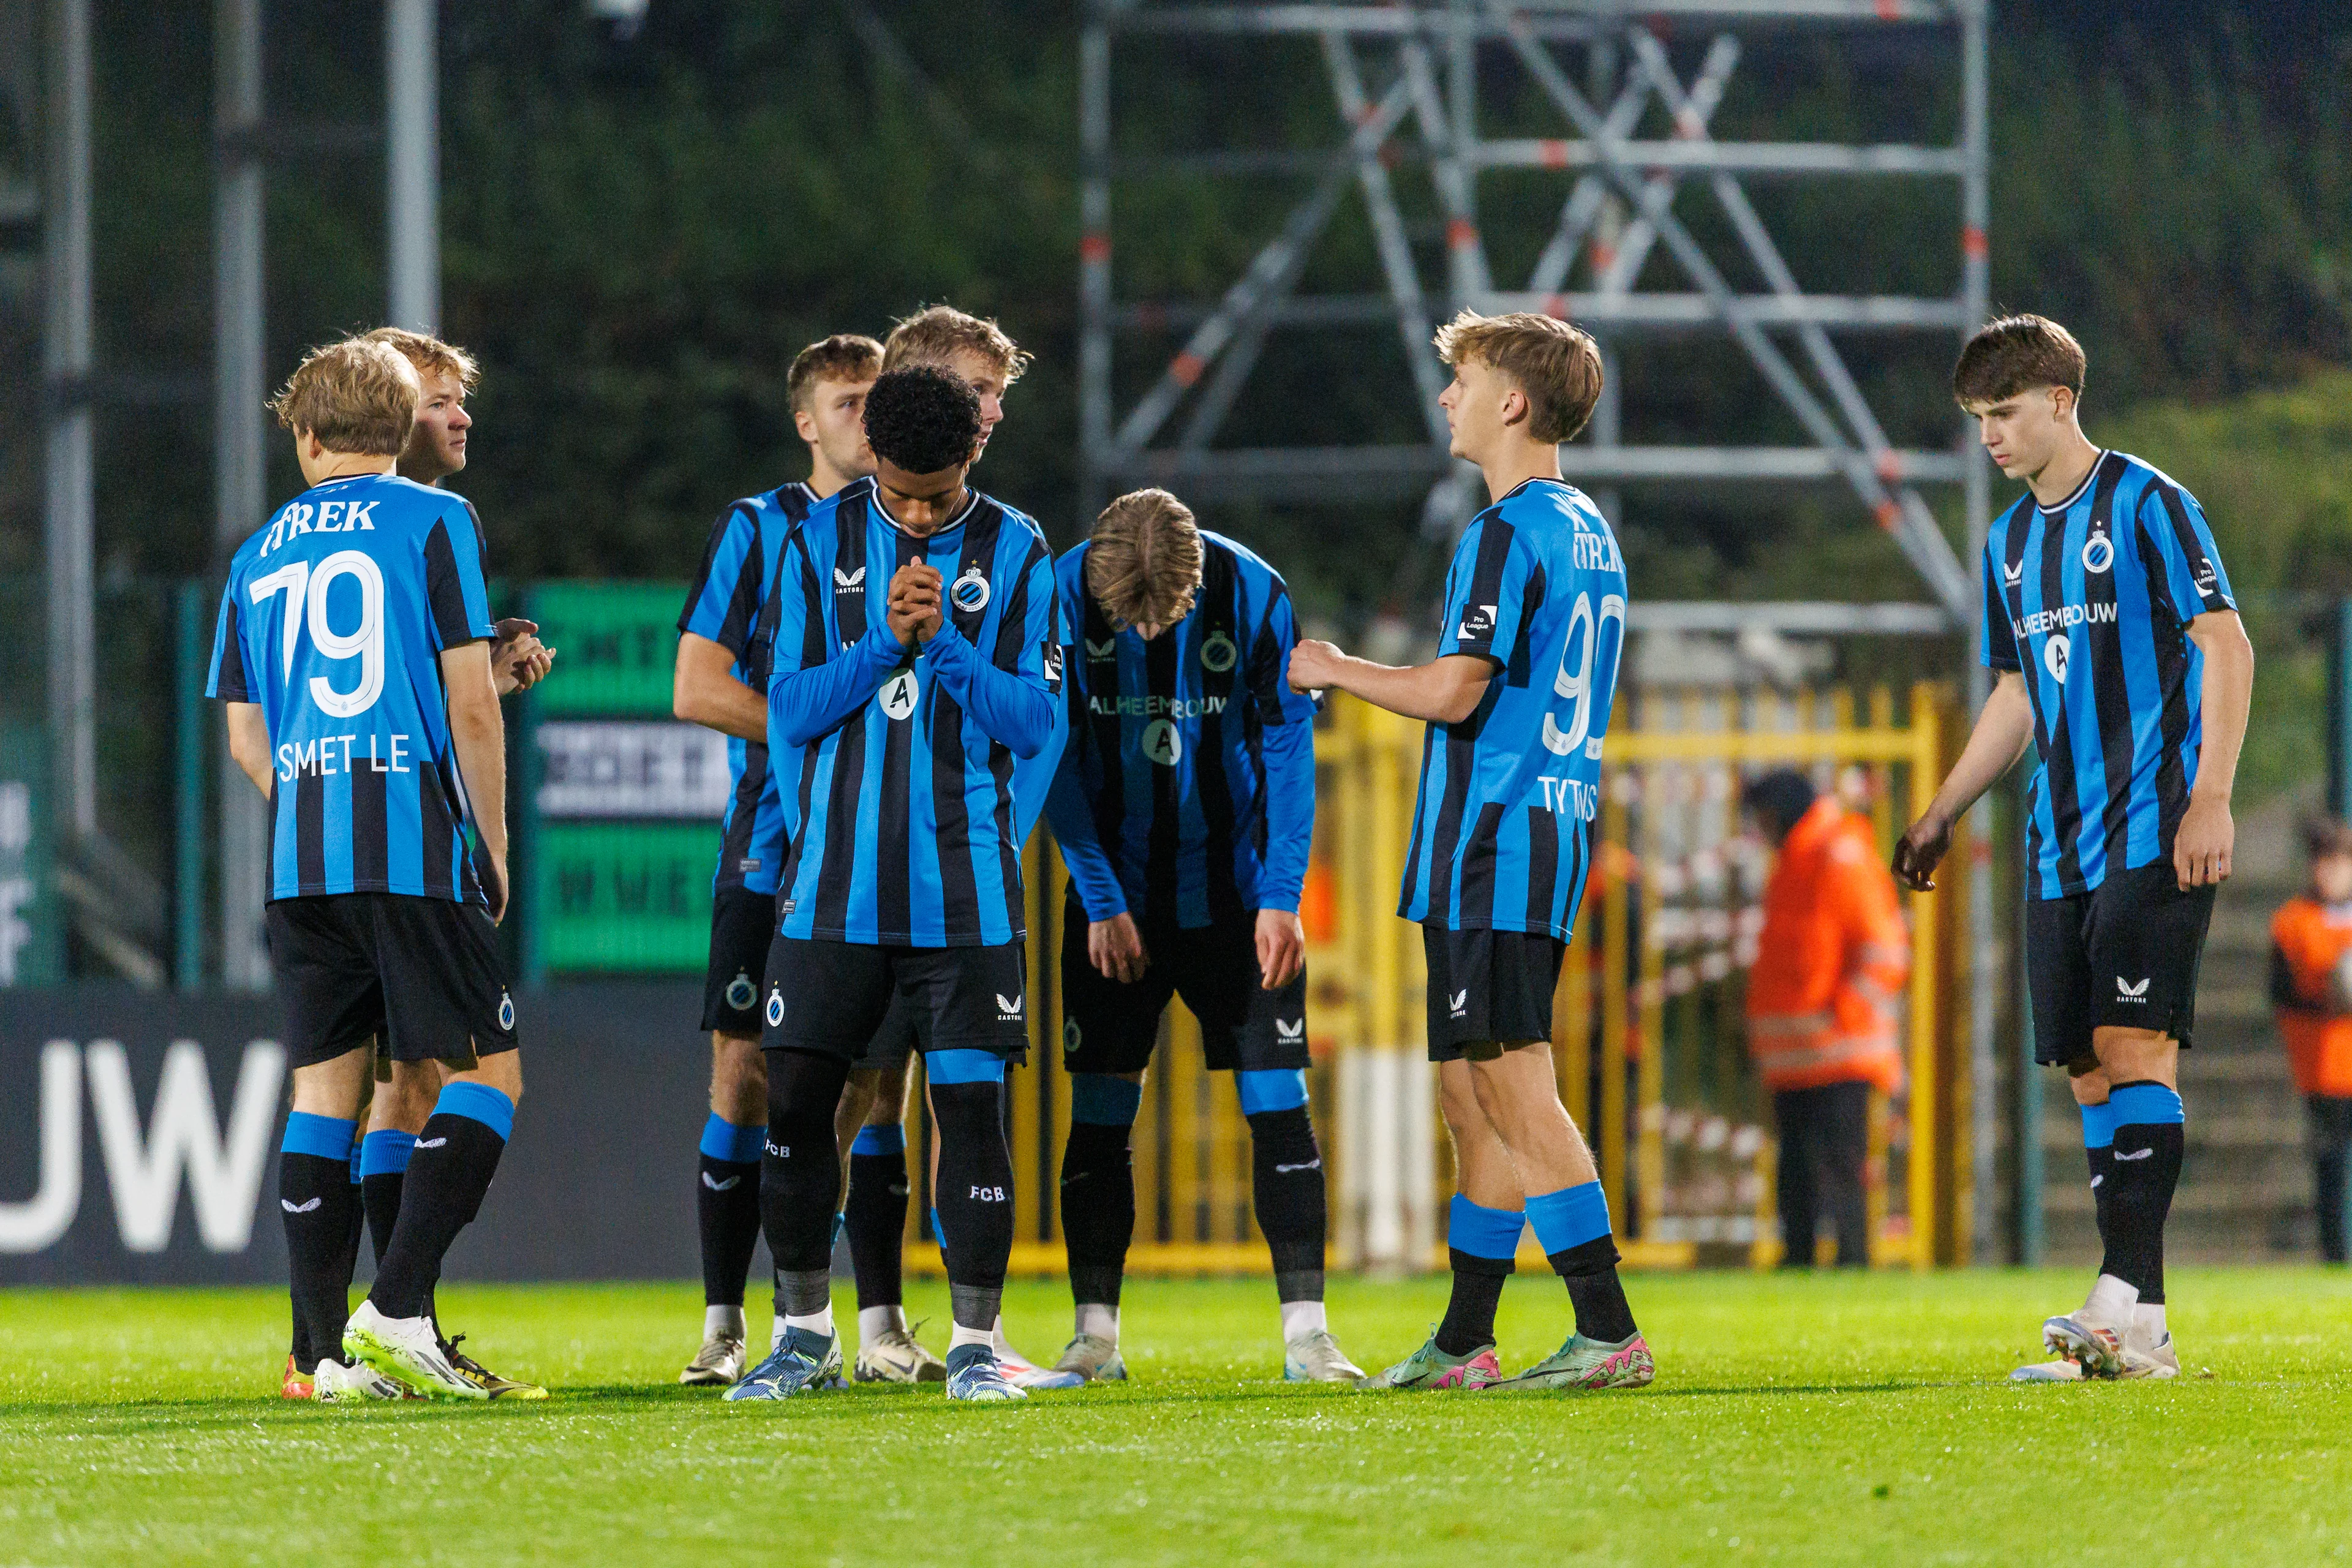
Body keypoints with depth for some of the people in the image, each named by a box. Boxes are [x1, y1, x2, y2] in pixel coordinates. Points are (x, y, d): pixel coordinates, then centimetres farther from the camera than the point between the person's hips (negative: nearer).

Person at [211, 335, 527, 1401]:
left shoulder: (261, 553, 16)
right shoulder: (433, 521, 1)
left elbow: (244, 733, 16)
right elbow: (469, 702, -4)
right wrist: (494, 844, 5)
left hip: (298, 860, 5)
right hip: (413, 844, -5)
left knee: (323, 1086, 6)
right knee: (486, 1073, 0)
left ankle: (326, 1348, 1)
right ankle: (397, 1308, -15)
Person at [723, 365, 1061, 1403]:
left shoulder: (1015, 554, 1)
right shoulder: (820, 544, 3)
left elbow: (1033, 723, -3)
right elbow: (789, 709, -1)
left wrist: (943, 641, -17)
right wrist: (884, 640, -15)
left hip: (964, 886, -1)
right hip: (835, 881, 1)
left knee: (972, 1102, -4)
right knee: (796, 1095, 1)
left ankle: (974, 1343, 2)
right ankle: (807, 1335, 14)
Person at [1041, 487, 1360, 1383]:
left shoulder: (1253, 594, -13)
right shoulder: (1065, 595, -13)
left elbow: (1288, 745, -5)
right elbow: (1056, 757, -5)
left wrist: (1281, 897, -10)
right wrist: (1101, 900, -10)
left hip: (1235, 896, 0)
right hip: (1116, 896, 1)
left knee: (1277, 1098, -5)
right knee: (1098, 1110, 0)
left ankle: (1306, 1332, -3)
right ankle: (1095, 1334, 8)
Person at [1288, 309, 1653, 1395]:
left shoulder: (1508, 534, -13)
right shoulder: (1588, 532, 17)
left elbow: (1453, 693, -19)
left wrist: (1335, 671, -3)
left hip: (1490, 849, -10)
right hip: (1554, 836, 10)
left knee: (1518, 1096, -10)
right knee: (1472, 1096, 14)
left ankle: (1609, 1333, -14)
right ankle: (1464, 1345, 19)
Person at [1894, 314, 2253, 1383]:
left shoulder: (2146, 507, -5)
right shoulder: (2011, 541, 17)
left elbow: (2227, 649, -9)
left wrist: (2210, 797, -17)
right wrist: (1940, 815, 21)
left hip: (2153, 835, -7)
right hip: (2059, 844, 7)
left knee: (2134, 1045, -17)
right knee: (2089, 1072, 2)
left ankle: (2129, 1299, -24)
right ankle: (2131, 1331, 2)